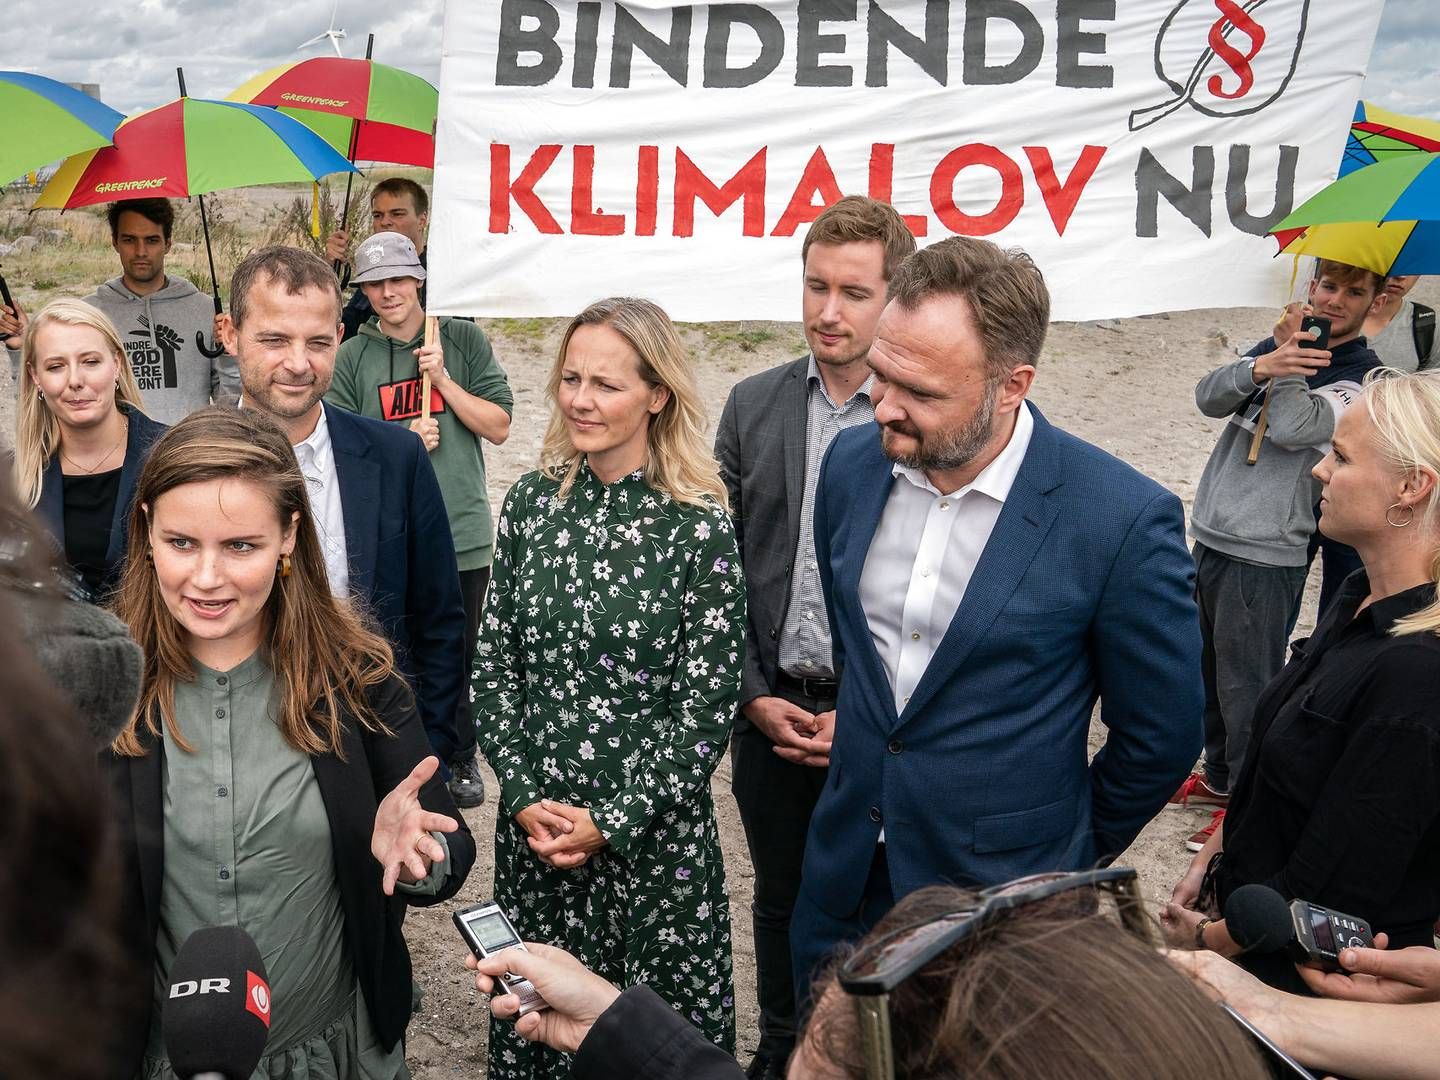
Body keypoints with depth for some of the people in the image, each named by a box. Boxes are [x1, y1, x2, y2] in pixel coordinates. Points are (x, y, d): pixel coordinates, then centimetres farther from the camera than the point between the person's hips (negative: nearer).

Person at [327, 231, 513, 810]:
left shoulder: (463, 340, 3)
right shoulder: (351, 358, 2)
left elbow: (498, 426, 1)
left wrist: (441, 378, -10)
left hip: (462, 534, 1)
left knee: (458, 656, 12)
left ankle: (461, 761, 30)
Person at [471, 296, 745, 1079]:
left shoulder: (698, 525, -11)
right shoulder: (531, 502, 0)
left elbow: (708, 700, -11)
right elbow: (495, 663, 3)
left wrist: (612, 822, -13)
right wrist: (525, 797, -6)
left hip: (653, 832, -3)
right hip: (533, 823, 3)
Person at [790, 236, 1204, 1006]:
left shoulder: (1123, 521, -21)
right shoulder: (852, 463, -5)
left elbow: (1160, 736, -9)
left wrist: (1073, 853, 3)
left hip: (999, 891, -4)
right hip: (847, 878, 5)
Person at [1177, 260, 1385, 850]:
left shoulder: (1362, 377, -7)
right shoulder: (1274, 346, 11)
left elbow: (1292, 428, -23)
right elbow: (1209, 398, -4)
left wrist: (1291, 349, -13)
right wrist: (1261, 365, -22)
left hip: (1264, 555, -6)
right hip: (1211, 535, 7)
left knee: (1245, 681, -1)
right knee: (1208, 667, 17)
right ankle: (1220, 775, 35)